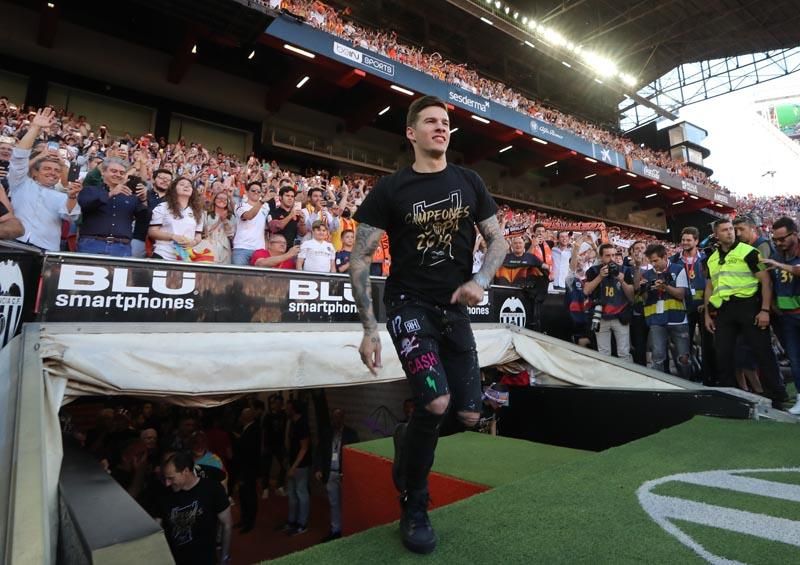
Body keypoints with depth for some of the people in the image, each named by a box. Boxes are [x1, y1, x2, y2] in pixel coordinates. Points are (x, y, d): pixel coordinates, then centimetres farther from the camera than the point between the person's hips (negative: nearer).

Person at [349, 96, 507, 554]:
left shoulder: (470, 183, 6)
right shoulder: (390, 189, -4)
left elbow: (498, 239, 8)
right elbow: (360, 259, -7)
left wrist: (481, 281, -13)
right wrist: (370, 328, -14)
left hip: (454, 310, 5)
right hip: (410, 305, -4)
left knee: (469, 415, 3)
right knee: (436, 402, -23)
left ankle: (408, 438, 37)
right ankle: (414, 508, 5)